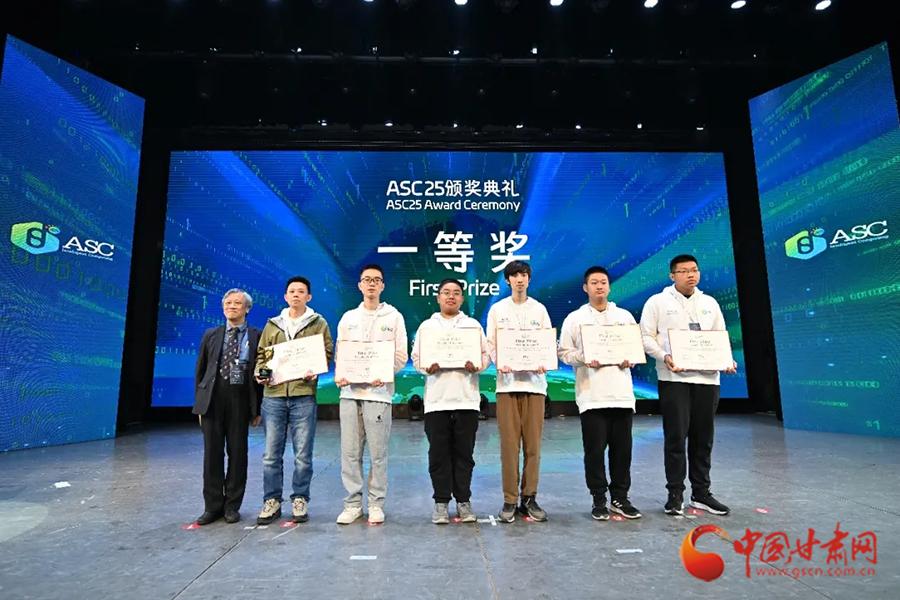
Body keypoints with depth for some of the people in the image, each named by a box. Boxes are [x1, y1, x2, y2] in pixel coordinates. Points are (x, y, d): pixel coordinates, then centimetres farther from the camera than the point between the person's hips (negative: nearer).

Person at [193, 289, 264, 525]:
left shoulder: (257, 337, 1)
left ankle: (232, 506, 18)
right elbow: (200, 371, 12)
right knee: (212, 453, 6)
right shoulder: (211, 335, 11)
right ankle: (213, 506, 19)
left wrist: (258, 408, -3)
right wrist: (199, 403, 6)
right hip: (212, 399, 2)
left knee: (238, 453, 5)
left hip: (240, 400, -2)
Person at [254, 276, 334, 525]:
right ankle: (272, 500, 20)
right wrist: (260, 372, -3)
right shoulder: (272, 324, 15)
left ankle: (300, 499, 18)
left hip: (304, 395, -2)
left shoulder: (318, 323, 7)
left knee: (303, 454, 4)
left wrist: (315, 372, -15)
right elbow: (261, 354, 17)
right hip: (273, 395, 3)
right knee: (271, 453, 6)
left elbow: (327, 353, 2)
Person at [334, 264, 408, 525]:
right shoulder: (348, 317, 14)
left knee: (378, 452, 2)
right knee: (350, 451, 6)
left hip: (378, 391, -3)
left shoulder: (393, 317, 5)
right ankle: (353, 503, 19)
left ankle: (376, 503, 16)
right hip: (350, 391, 3)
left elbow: (401, 355, 1)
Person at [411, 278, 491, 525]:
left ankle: (463, 500, 19)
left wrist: (476, 366, -14)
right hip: (436, 399, 0)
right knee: (439, 453, 4)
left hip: (467, 399, 0)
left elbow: (486, 354, 7)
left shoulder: (473, 325, 12)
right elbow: (416, 357, 6)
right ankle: (441, 502, 16)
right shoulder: (427, 326, 11)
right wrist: (426, 367, -14)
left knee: (464, 453, 6)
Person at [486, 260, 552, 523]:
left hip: (534, 382, 1)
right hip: (507, 382, -1)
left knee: (533, 444, 5)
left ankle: (529, 498, 17)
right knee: (509, 444, 0)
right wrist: (499, 364, -15)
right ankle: (510, 500, 11)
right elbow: (491, 344, 4)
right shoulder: (497, 309, 8)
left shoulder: (539, 309, 10)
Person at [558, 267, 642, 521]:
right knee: (595, 449, 2)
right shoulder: (575, 318, 5)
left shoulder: (625, 316, 13)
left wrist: (630, 359, -5)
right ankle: (599, 499, 16)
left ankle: (620, 497, 22)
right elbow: (564, 352, 2)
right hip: (591, 395, -2)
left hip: (622, 393, 3)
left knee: (622, 448, 8)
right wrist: (583, 358, -15)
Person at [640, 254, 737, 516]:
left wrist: (727, 360, 0)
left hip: (707, 378, 4)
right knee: (676, 437, -1)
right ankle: (675, 493, 11)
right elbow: (646, 337, -3)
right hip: (674, 378, -4)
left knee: (703, 438, 10)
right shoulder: (658, 302, 1)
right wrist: (665, 357, -19)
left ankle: (701, 492, 23)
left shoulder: (710, 303, 15)